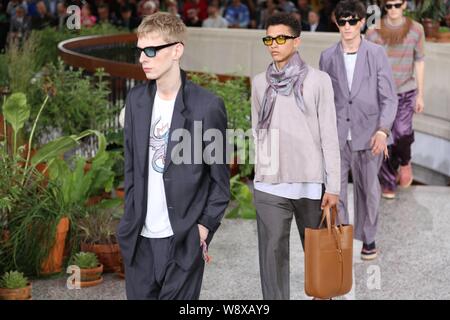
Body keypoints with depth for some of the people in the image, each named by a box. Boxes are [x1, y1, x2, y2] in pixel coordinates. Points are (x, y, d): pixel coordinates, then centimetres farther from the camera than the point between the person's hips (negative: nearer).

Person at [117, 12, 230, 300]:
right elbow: (132, 165, 13)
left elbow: (219, 178, -4)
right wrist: (130, 217, 9)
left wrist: (206, 225, -10)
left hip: (184, 240, -5)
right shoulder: (136, 99, 6)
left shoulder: (207, 105, -9)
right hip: (140, 238, 5)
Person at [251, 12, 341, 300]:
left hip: (311, 183, -2)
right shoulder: (260, 83, 8)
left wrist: (333, 186, -6)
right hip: (269, 186, 2)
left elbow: (329, 135, -3)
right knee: (273, 255, 0)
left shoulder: (318, 80, -1)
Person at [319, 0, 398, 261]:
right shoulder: (328, 57, 5)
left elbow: (389, 97, -3)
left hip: (368, 135, -1)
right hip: (336, 136, 1)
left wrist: (383, 131, -16)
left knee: (368, 190, 11)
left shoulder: (377, 54, -1)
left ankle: (368, 238, 28)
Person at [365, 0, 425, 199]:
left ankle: (405, 161, 12)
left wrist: (420, 95, 3)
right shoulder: (374, 32, -4)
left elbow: (420, 62, 4)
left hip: (406, 91, 0)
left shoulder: (416, 30, -2)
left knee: (402, 132, -19)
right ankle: (388, 183, 15)